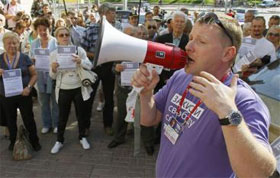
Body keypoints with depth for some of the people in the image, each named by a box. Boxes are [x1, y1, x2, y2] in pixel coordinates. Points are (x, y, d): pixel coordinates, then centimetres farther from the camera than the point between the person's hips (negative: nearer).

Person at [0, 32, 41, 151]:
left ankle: (34, 141, 27)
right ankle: (13, 141, 39)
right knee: (10, 121, 18)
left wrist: (29, 87, -18)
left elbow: (34, 75, -3)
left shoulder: (24, 58, -4)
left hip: (24, 96, -2)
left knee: (29, 120, 8)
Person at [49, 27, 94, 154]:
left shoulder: (79, 50, -5)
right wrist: (53, 69, -20)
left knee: (81, 115, 14)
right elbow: (53, 76, 2)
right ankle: (59, 140, 31)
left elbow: (90, 66, -10)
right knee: (62, 117, 13)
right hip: (63, 90, 1)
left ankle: (82, 137, 35)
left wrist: (80, 61, -30)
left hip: (79, 89, 0)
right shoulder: (54, 54, -1)